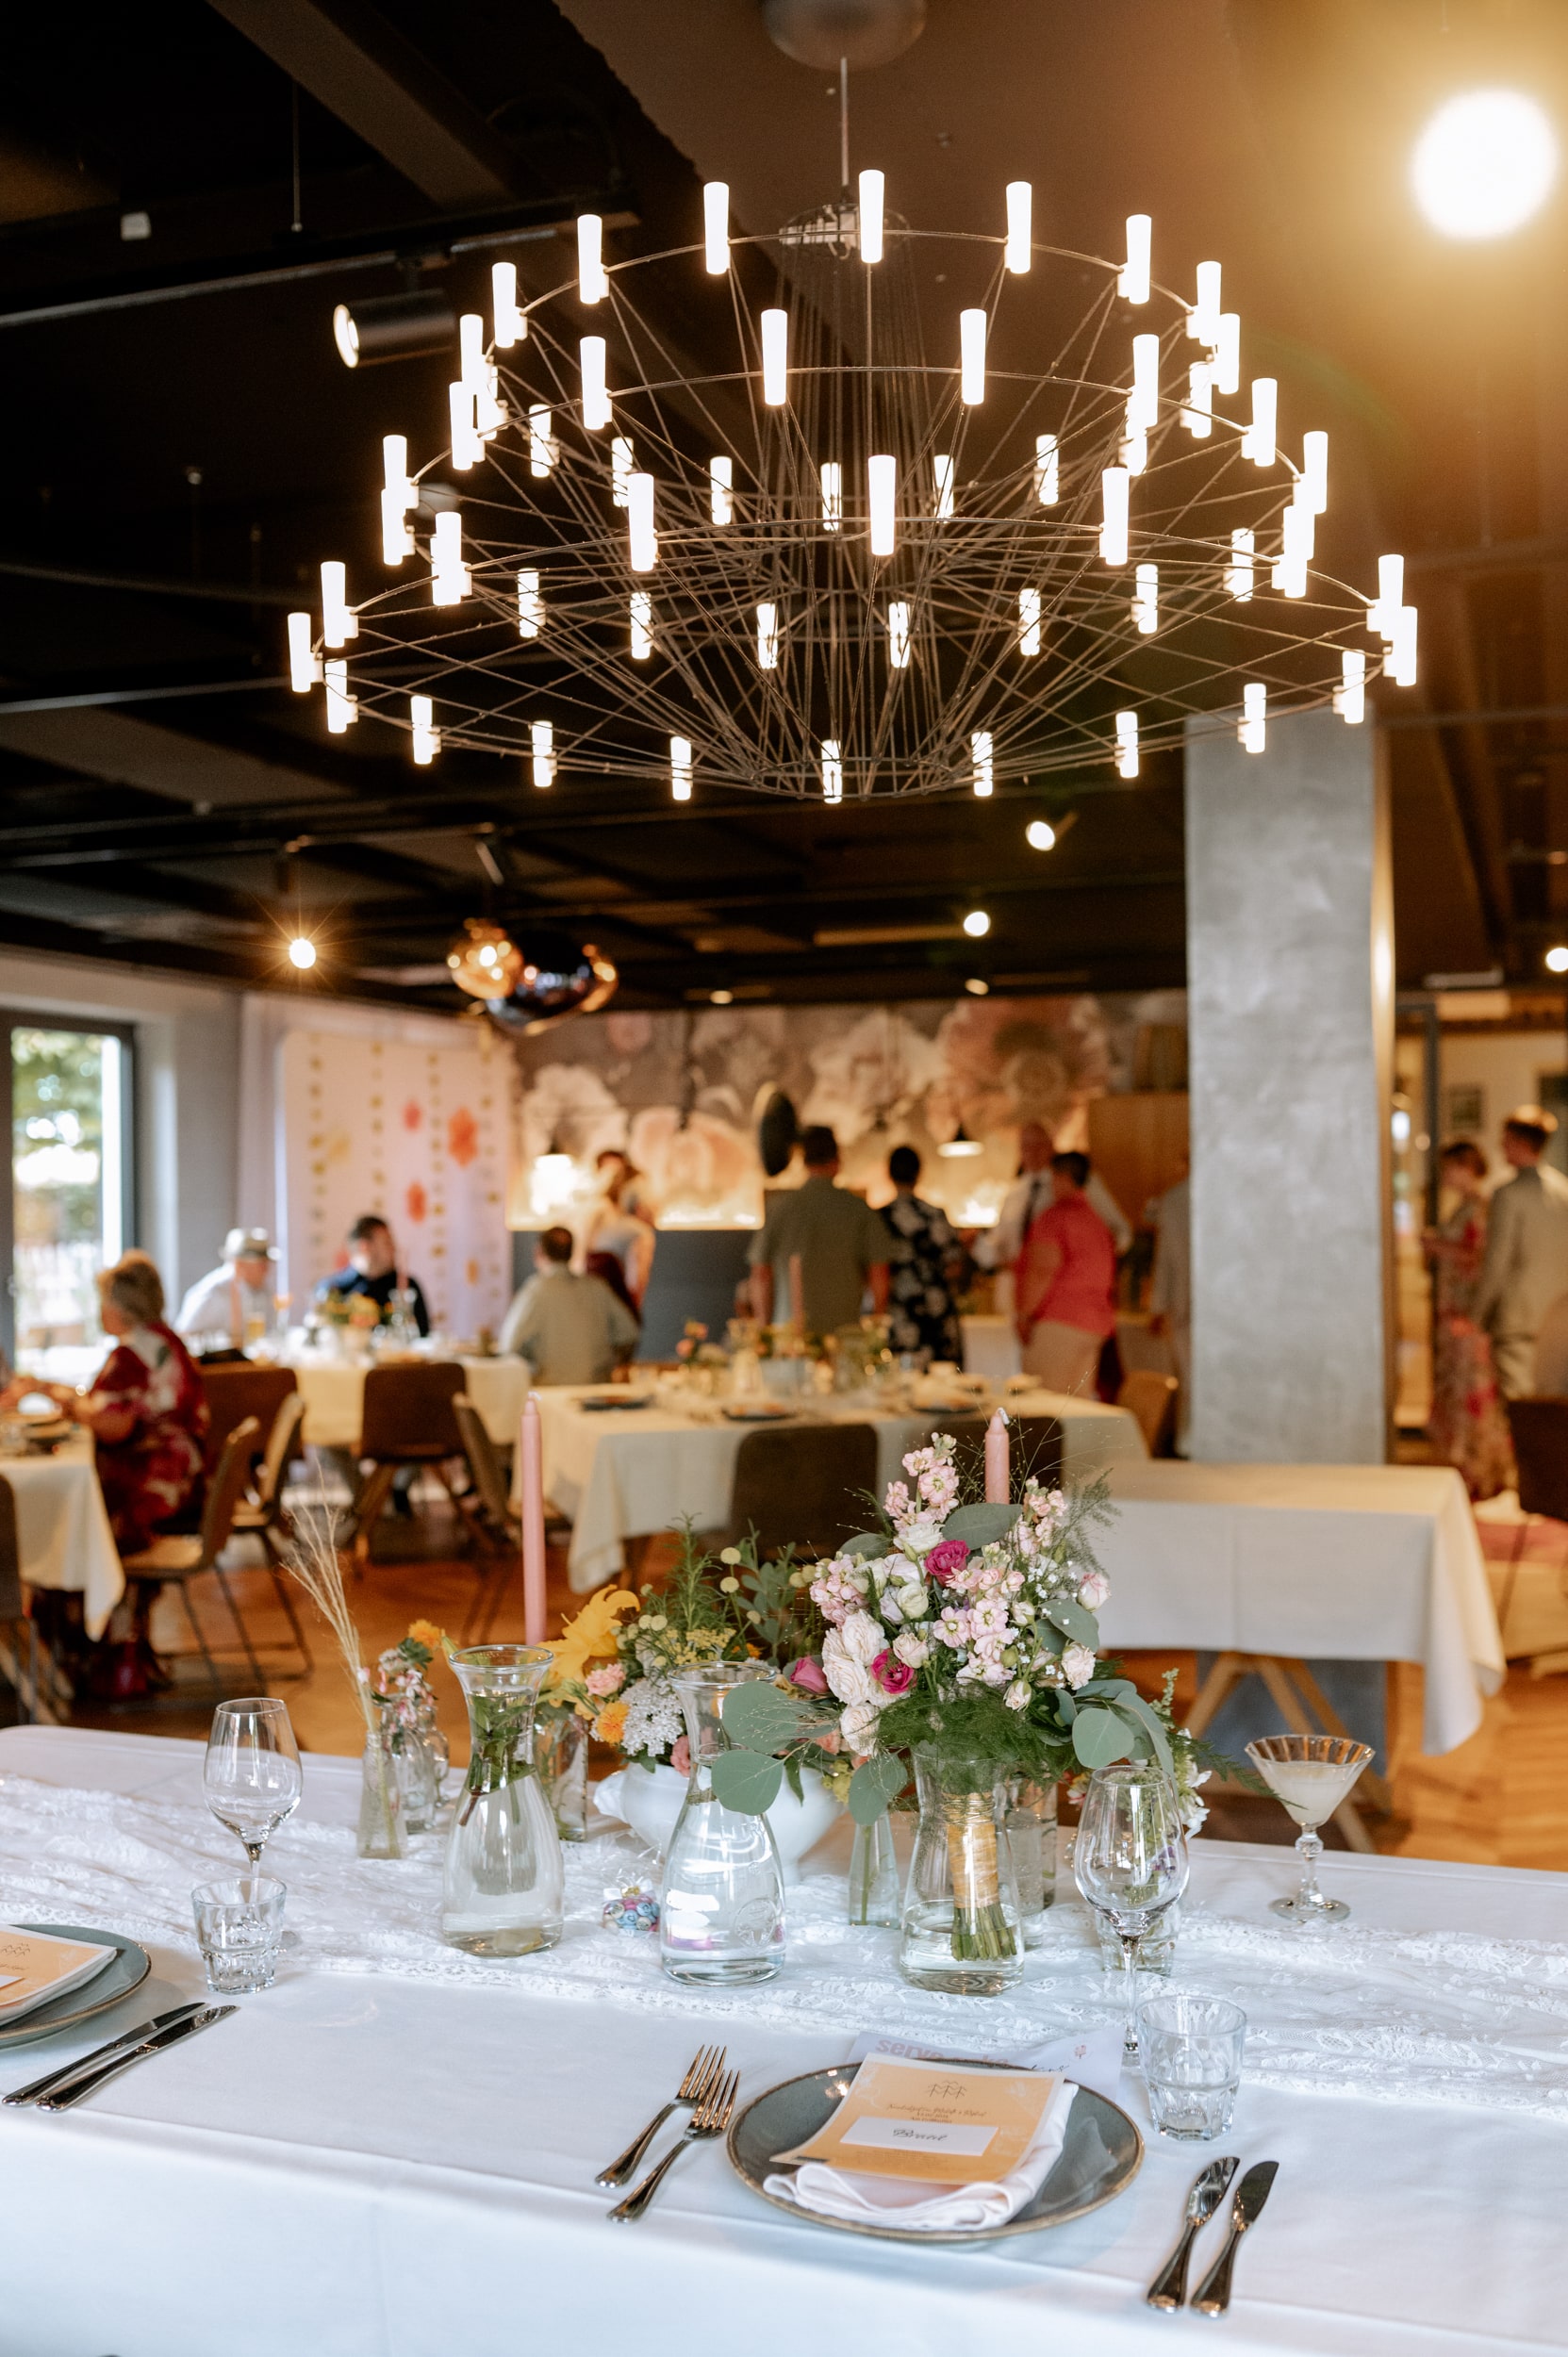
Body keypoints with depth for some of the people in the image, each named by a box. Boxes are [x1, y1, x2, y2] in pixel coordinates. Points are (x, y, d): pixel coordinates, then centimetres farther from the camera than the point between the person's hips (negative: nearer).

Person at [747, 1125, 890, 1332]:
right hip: (845, 1329, -1)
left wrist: (763, 1331, 12)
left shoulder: (781, 1206, 3)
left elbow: (760, 1276, 4)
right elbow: (879, 1274, 1)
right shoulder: (858, 1208, 1)